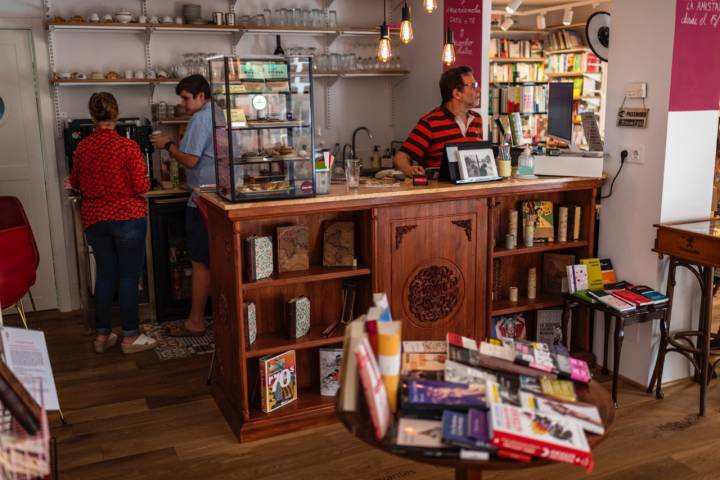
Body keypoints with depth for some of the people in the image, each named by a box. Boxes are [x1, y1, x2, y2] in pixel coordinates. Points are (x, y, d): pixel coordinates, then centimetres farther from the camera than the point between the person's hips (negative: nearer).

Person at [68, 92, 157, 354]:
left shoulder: (82, 148, 0)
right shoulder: (128, 146, -13)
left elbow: (76, 184, 14)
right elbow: (141, 186, -14)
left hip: (94, 219, 5)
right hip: (127, 217, -4)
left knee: (105, 274, 14)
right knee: (129, 276, 4)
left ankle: (102, 335, 22)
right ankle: (130, 337, 11)